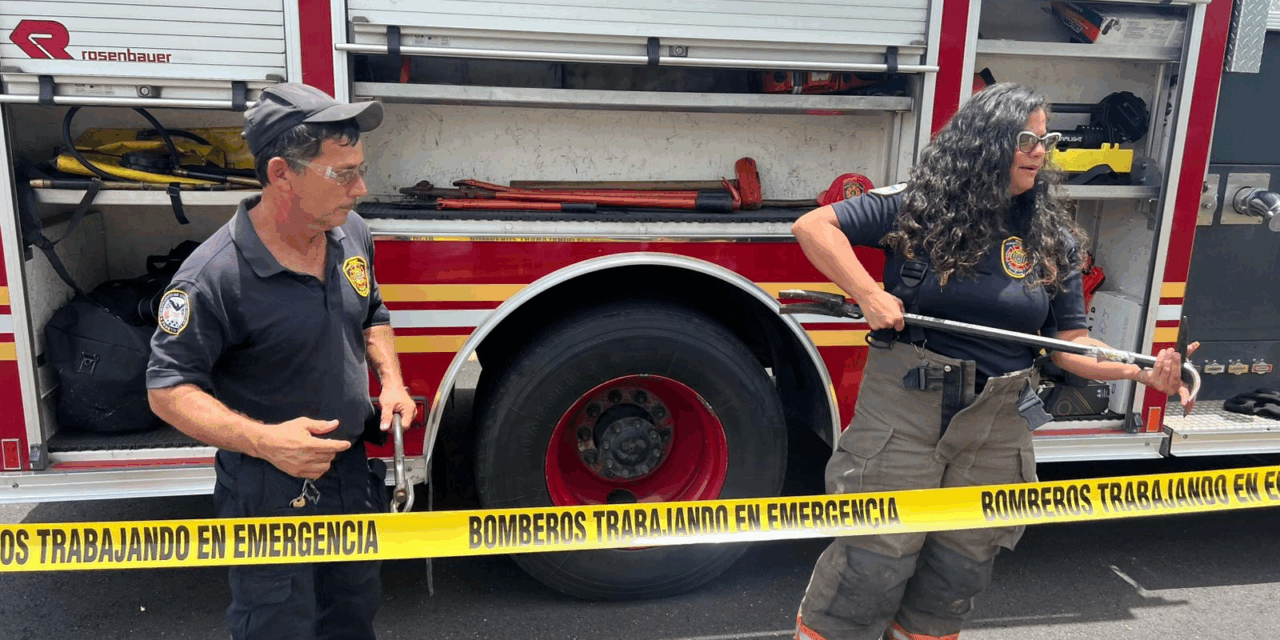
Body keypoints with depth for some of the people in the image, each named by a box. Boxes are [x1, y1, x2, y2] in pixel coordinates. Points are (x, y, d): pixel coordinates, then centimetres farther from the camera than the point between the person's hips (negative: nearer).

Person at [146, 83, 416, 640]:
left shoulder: (351, 234, -4)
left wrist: (390, 380, -4)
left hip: (353, 474, 6)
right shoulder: (215, 275, -25)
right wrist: (262, 439, -30)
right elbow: (168, 389, -18)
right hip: (270, 497, -6)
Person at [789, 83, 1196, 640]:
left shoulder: (1053, 237, 7)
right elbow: (813, 226, -9)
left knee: (960, 565, 15)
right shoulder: (916, 206, -5)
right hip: (904, 410, -4)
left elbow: (1069, 341, 7)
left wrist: (1142, 370, -10)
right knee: (876, 558, 1)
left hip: (997, 427, 5)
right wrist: (869, 295, -19)